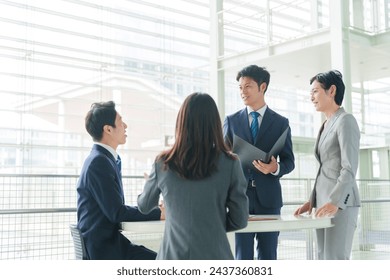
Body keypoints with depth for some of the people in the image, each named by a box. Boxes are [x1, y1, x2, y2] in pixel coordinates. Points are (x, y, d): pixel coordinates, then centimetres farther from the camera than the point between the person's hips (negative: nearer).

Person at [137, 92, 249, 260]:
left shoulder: (163, 164, -3)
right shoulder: (230, 164, -7)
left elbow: (144, 207, 14)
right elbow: (239, 220, -2)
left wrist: (151, 184, 36)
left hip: (173, 257, 1)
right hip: (214, 257, -1)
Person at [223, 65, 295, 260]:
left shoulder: (280, 122, 6)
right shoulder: (231, 121, 8)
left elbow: (289, 161, 3)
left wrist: (275, 168, -19)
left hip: (268, 197, 0)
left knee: (268, 257, 6)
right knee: (243, 257, 3)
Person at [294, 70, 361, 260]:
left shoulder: (345, 121, -7)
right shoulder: (326, 125, 19)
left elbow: (350, 168, -16)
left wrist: (334, 202, -25)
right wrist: (313, 200, 15)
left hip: (340, 203, -9)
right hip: (324, 203, 9)